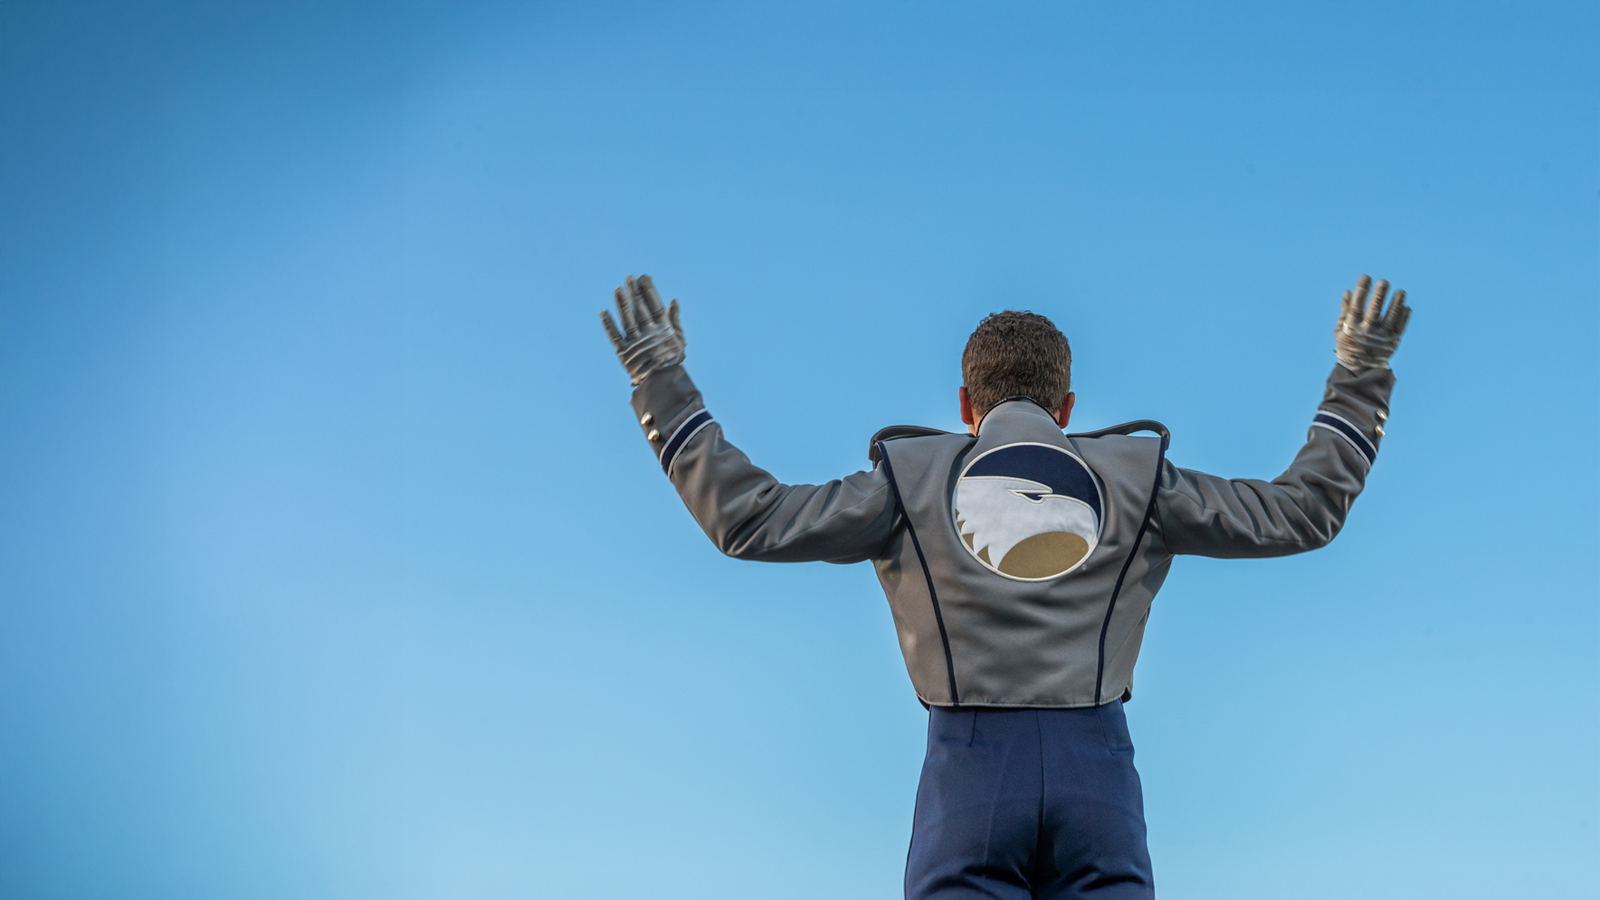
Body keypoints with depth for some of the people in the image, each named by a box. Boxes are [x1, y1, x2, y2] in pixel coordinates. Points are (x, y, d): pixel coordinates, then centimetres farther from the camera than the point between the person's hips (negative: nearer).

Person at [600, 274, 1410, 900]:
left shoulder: (913, 477, 10)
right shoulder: (1136, 476, 13)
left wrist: (661, 380, 16)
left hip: (970, 765, -1)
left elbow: (749, 516, 7)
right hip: (1097, 773, 1)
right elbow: (1303, 510, 18)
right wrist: (1359, 374, 29)